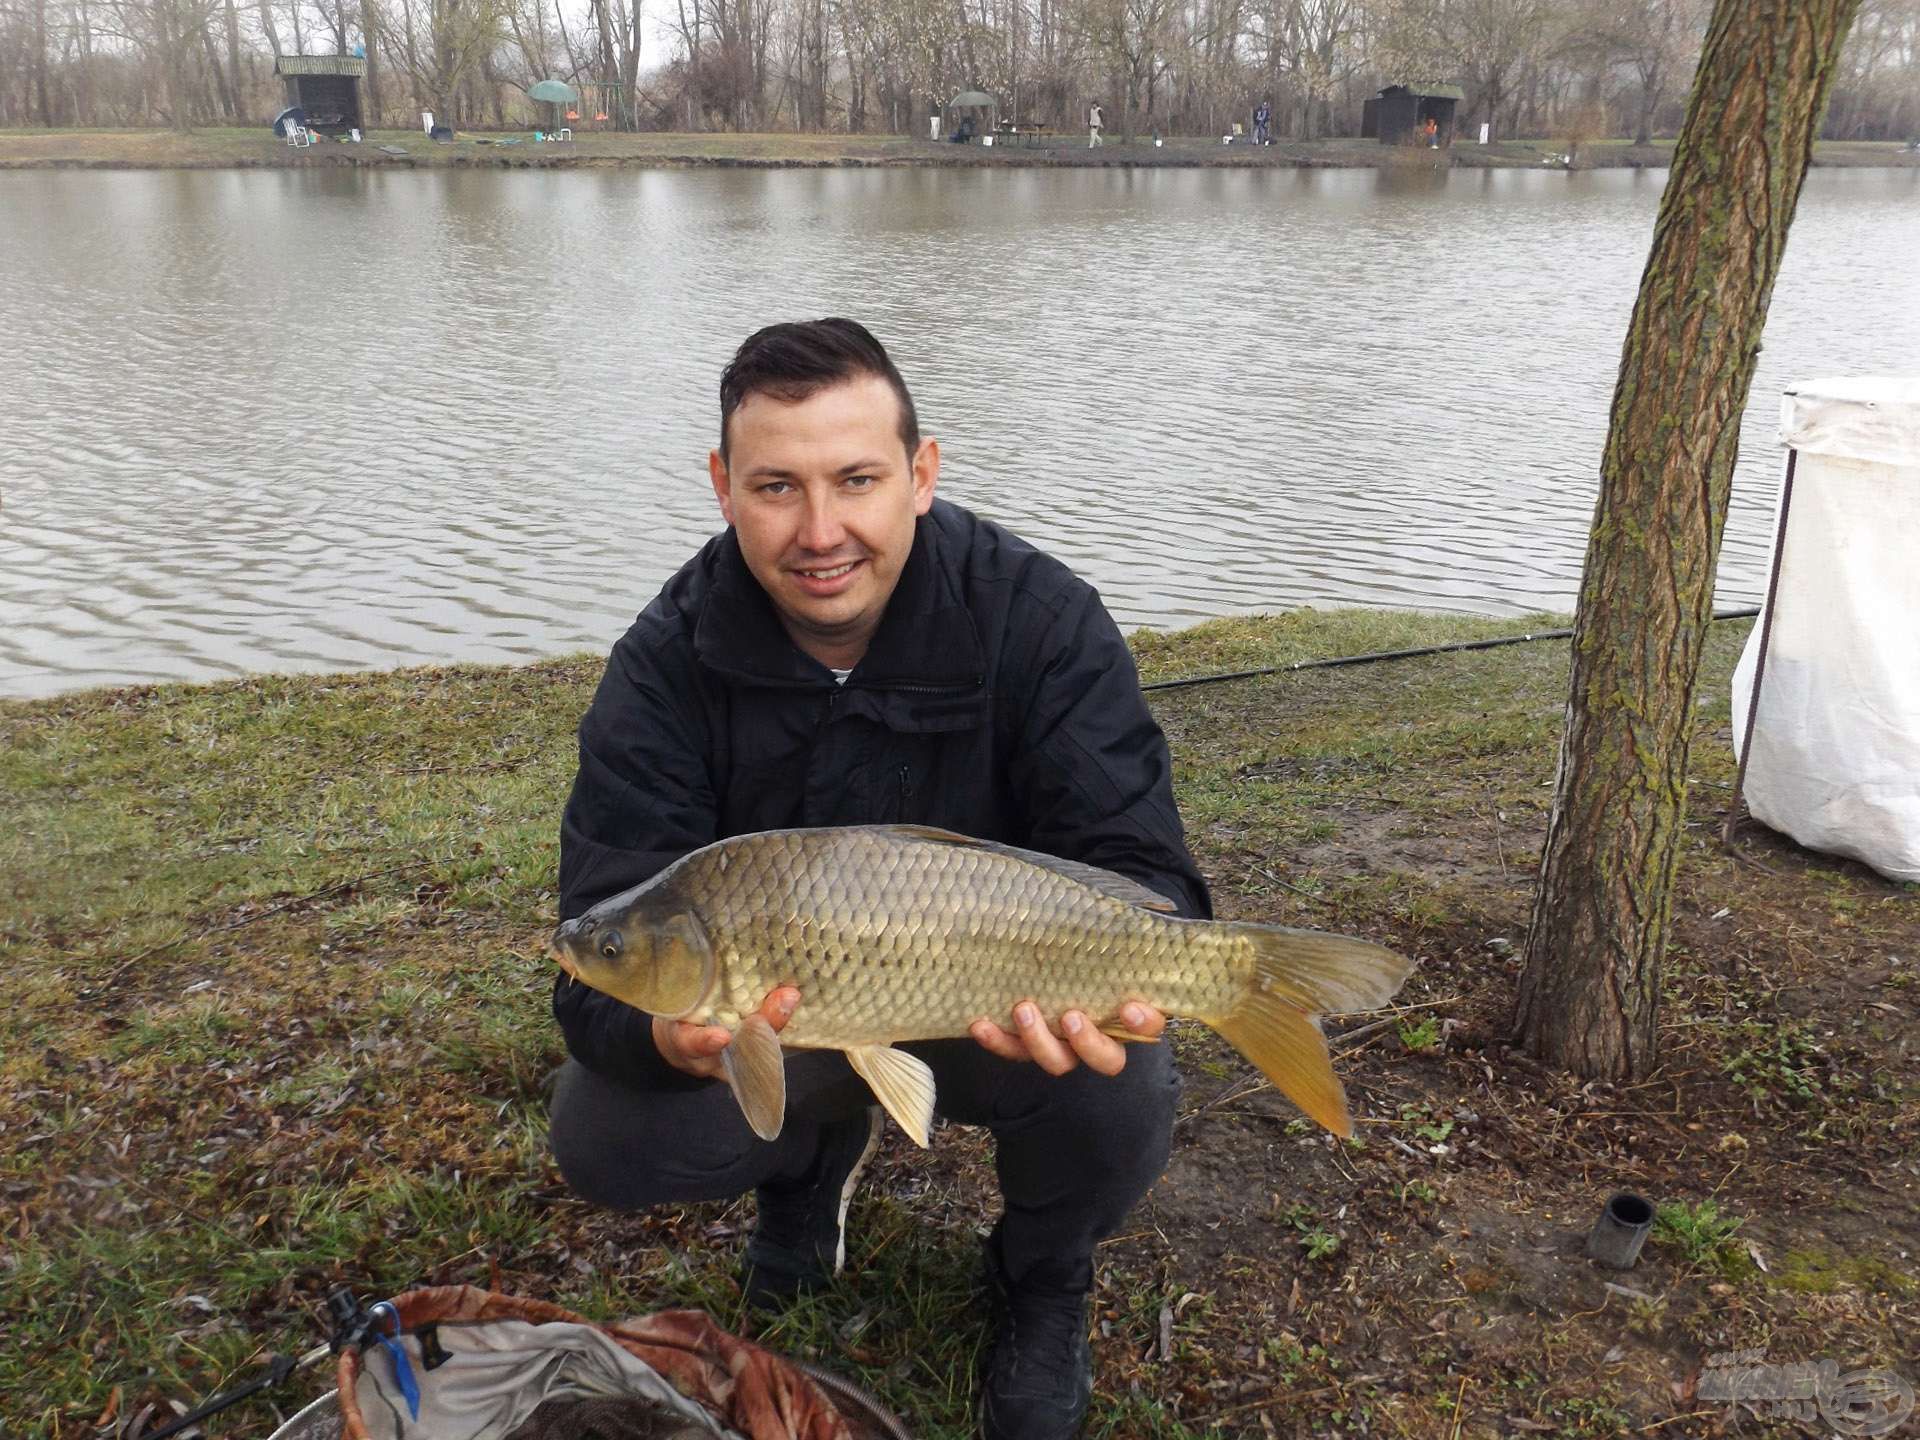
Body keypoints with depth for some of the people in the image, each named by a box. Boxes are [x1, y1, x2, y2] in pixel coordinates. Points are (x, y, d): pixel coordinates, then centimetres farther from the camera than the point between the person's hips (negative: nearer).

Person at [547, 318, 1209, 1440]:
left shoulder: (1040, 619, -22)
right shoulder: (668, 659, -19)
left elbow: (1140, 868, -24)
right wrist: (665, 1026, -47)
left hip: (996, 997, -1)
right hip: (770, 1005, 2)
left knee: (1121, 1099, -31)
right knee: (602, 1138, -21)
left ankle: (1042, 1278, 9)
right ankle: (818, 1156, 17)